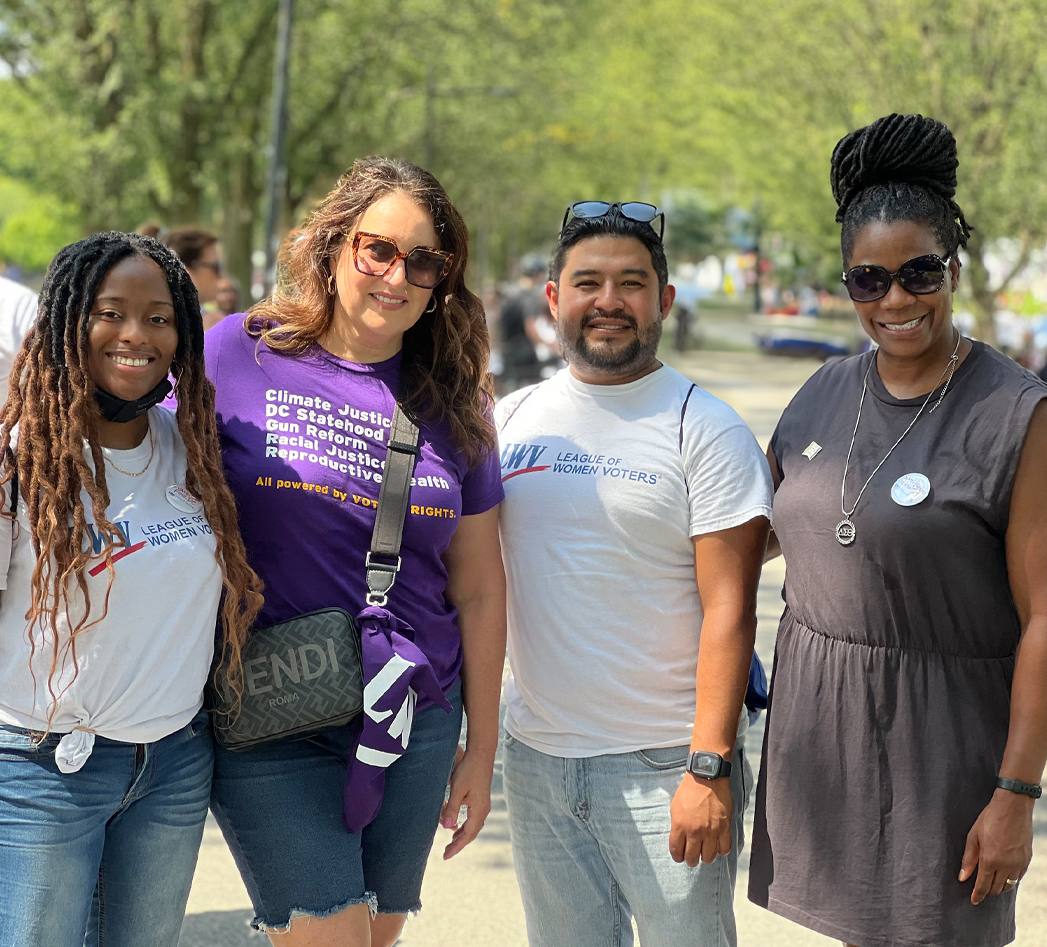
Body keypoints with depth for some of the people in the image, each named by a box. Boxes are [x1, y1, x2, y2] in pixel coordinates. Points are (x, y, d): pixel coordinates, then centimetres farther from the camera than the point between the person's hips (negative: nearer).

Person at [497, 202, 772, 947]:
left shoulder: (707, 431, -7)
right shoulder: (511, 421, 8)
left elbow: (728, 611, -12)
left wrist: (709, 767, -17)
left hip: (663, 766, -4)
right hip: (536, 756, 5)